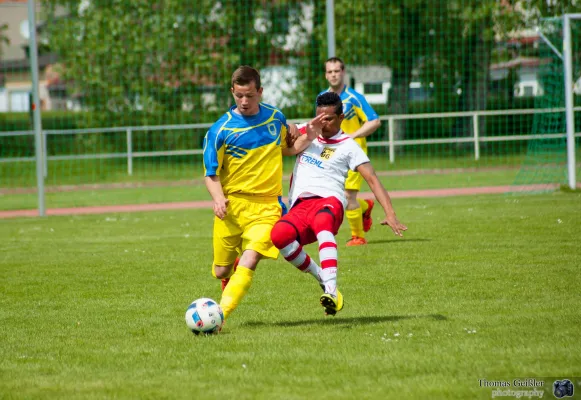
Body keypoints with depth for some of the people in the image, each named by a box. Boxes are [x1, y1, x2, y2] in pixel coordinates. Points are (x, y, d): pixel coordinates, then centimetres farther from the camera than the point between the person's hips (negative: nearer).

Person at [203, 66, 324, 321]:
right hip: (232, 204, 0)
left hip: (266, 206, 0)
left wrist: (308, 137, 5)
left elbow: (287, 149, 24)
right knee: (221, 271, 7)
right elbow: (211, 174, -3)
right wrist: (218, 198, -23)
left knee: (249, 262, -21)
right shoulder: (221, 130, -6)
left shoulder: (275, 118, 5)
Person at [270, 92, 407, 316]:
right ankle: (319, 275, -12)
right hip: (299, 206, 4)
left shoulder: (348, 146, 10)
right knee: (278, 235, -33)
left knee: (322, 223, -43)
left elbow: (372, 179, 1)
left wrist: (390, 214, -13)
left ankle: (332, 291, -55)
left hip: (329, 200, -4)